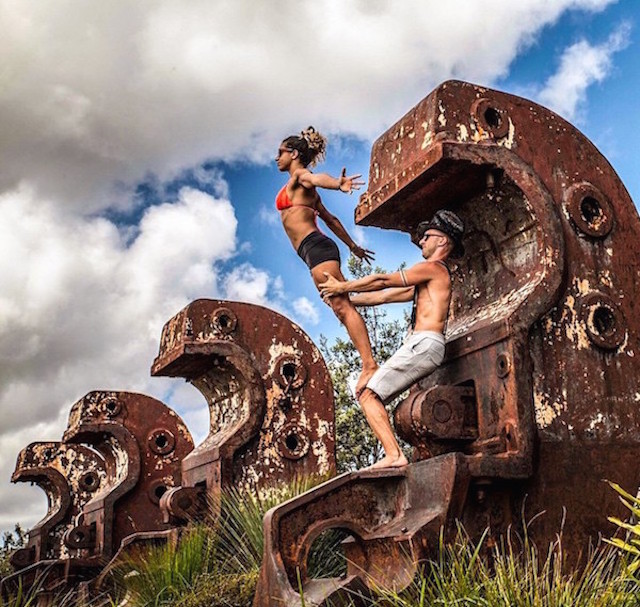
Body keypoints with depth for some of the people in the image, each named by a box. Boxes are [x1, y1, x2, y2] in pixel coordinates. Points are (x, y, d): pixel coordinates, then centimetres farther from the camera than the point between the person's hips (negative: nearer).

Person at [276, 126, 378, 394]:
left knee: (342, 306, -18)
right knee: (342, 307, 2)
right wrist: (353, 246, 36)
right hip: (315, 249, 10)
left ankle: (370, 364, -26)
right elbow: (331, 219, 32)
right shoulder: (304, 188, 29)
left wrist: (338, 183, -45)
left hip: (315, 246, -10)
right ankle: (368, 365, -2)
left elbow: (317, 177, -24)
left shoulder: (300, 176, 2)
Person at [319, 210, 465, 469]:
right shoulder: (427, 281, 28)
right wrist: (345, 299, 26)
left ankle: (394, 455, -23)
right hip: (420, 346, 10)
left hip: (423, 345, -10)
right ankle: (393, 454, -3)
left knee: (369, 394, -15)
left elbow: (382, 281, 0)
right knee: (369, 393, 7)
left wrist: (342, 287, 9)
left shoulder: (433, 268, -2)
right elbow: (386, 296, 28)